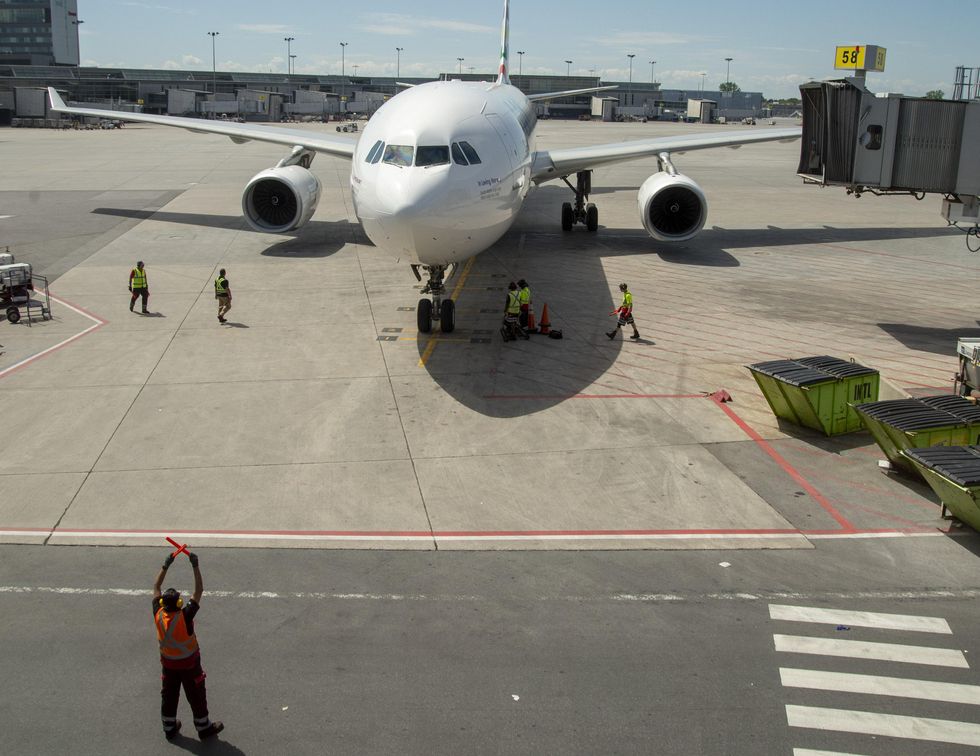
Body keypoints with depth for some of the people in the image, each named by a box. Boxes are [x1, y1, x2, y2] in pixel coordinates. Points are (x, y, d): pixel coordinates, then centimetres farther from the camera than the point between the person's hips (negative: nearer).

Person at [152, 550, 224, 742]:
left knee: (169, 695, 20)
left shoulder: (158, 614, -20)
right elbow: (199, 590, -29)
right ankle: (204, 728, 26)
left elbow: (156, 587, -8)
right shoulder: (184, 616, -32)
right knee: (196, 696, 12)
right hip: (188, 663, -4)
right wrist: (195, 566, -29)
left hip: (168, 662, 4)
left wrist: (166, 565, -8)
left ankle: (169, 727, 35)